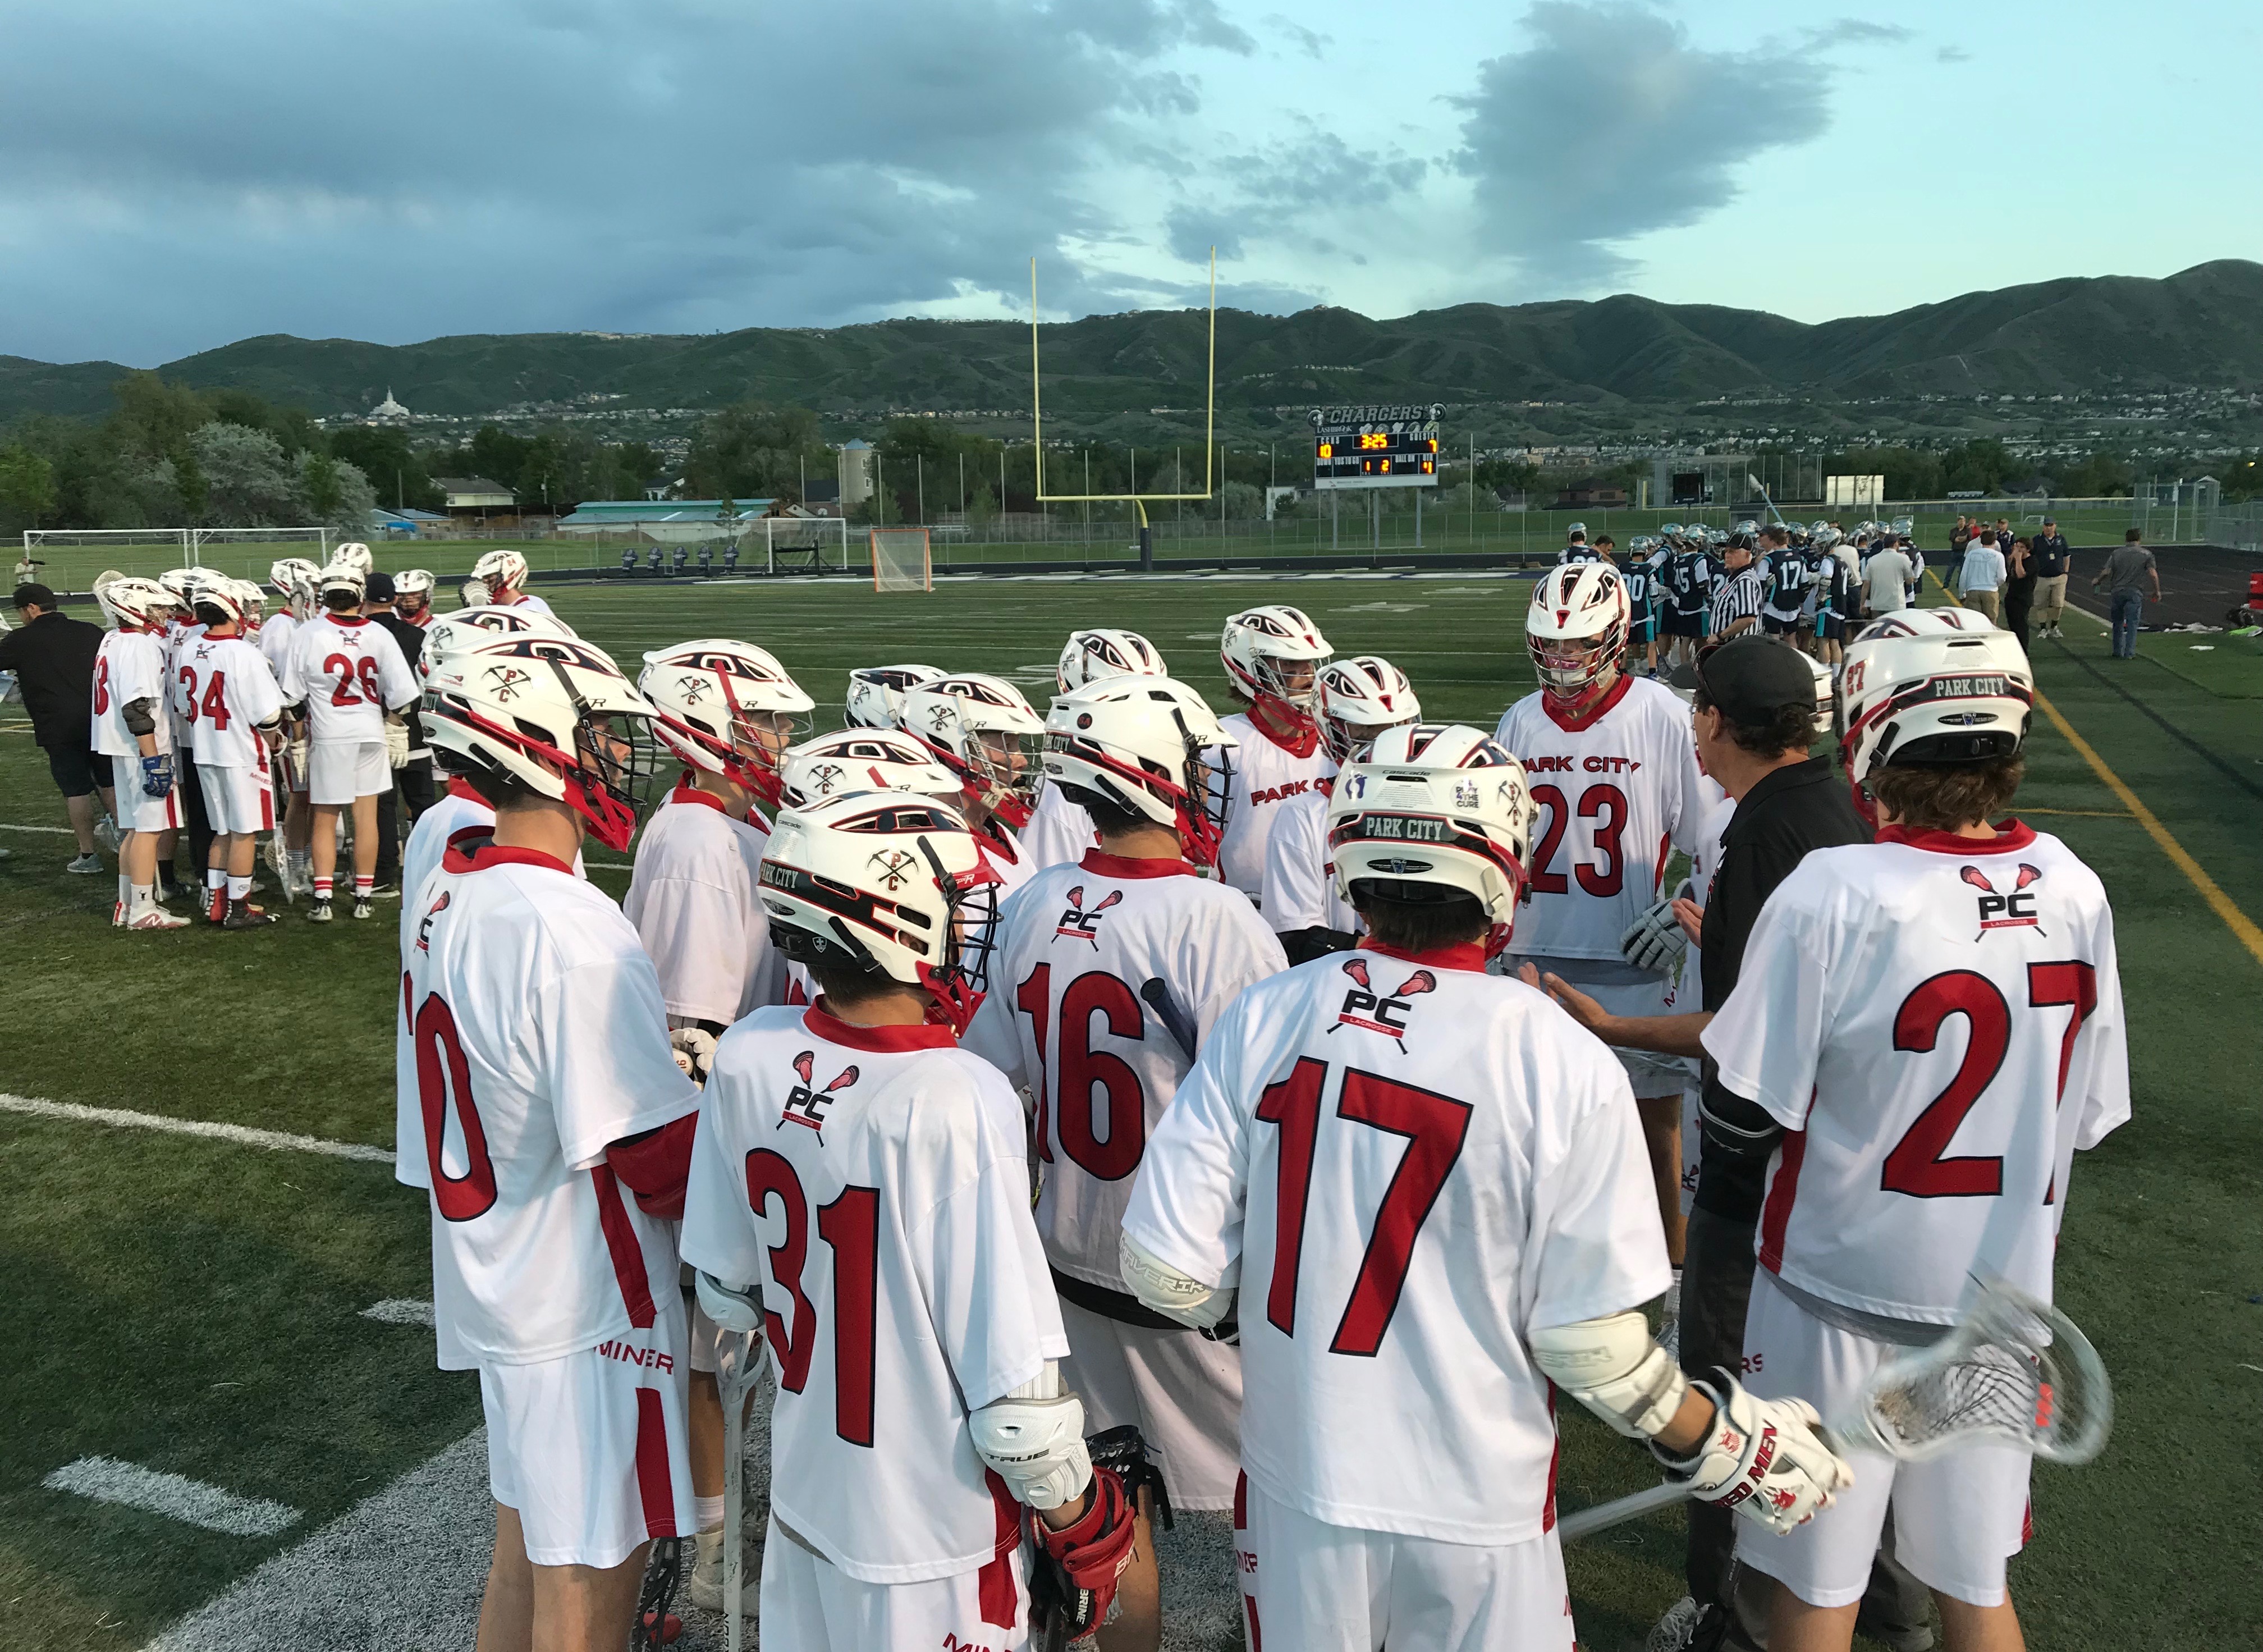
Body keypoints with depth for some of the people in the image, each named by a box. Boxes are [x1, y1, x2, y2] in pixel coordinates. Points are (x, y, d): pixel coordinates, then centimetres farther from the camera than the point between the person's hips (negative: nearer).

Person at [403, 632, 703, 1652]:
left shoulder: (446, 900, 1)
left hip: (493, 1287, 9)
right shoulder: (571, 931, -27)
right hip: (587, 1308, -8)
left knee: (525, 1550, 25)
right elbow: (661, 1149, -24)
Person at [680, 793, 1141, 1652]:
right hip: (930, 1541, -5)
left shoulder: (746, 1057, -12)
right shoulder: (957, 1102, -30)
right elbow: (1014, 1377, -24)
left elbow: (726, 1289, 2)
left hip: (800, 1489, 5)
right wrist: (1079, 1524, -9)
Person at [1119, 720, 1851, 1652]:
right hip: (1473, 1506, -2)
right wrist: (1724, 1445, 4)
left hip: (1294, 1481, 2)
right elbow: (1587, 1341, -14)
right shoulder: (1561, 1064, -19)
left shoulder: (1262, 1019, -13)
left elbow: (1168, 1276, -10)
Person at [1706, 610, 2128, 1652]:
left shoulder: (1832, 894, -23)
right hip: (2002, 1293, 5)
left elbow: (1742, 1116, -18)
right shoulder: (2073, 890, -7)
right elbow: (2088, 1115, 3)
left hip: (1842, 1293, -4)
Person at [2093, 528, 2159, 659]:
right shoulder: (2146, 554, 1)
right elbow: (2153, 574, -7)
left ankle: (2118, 652, 18)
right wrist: (2157, 591, 3)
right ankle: (2129, 653, -4)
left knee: (2118, 623, 14)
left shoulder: (2117, 553, 5)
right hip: (2134, 592, -2)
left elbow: (2106, 572, -2)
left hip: (2117, 591, 2)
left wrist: (2097, 582, 17)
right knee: (2132, 623, 1)